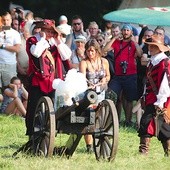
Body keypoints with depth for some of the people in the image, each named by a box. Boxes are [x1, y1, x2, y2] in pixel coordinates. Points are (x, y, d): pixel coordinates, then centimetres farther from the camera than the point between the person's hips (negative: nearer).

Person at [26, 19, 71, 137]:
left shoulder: (55, 42, 13)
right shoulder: (32, 41, -1)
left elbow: (66, 56, 1)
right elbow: (36, 52, -23)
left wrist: (58, 40, -3)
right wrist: (43, 38, -12)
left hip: (52, 81, 5)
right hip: (37, 81, -4)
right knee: (34, 109, -3)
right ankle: (32, 136, 3)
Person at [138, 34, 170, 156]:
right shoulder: (153, 61, 16)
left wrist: (160, 102, -20)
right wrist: (145, 97, 21)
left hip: (159, 101, -10)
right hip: (151, 100, 10)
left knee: (147, 124, -16)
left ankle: (143, 152, -17)